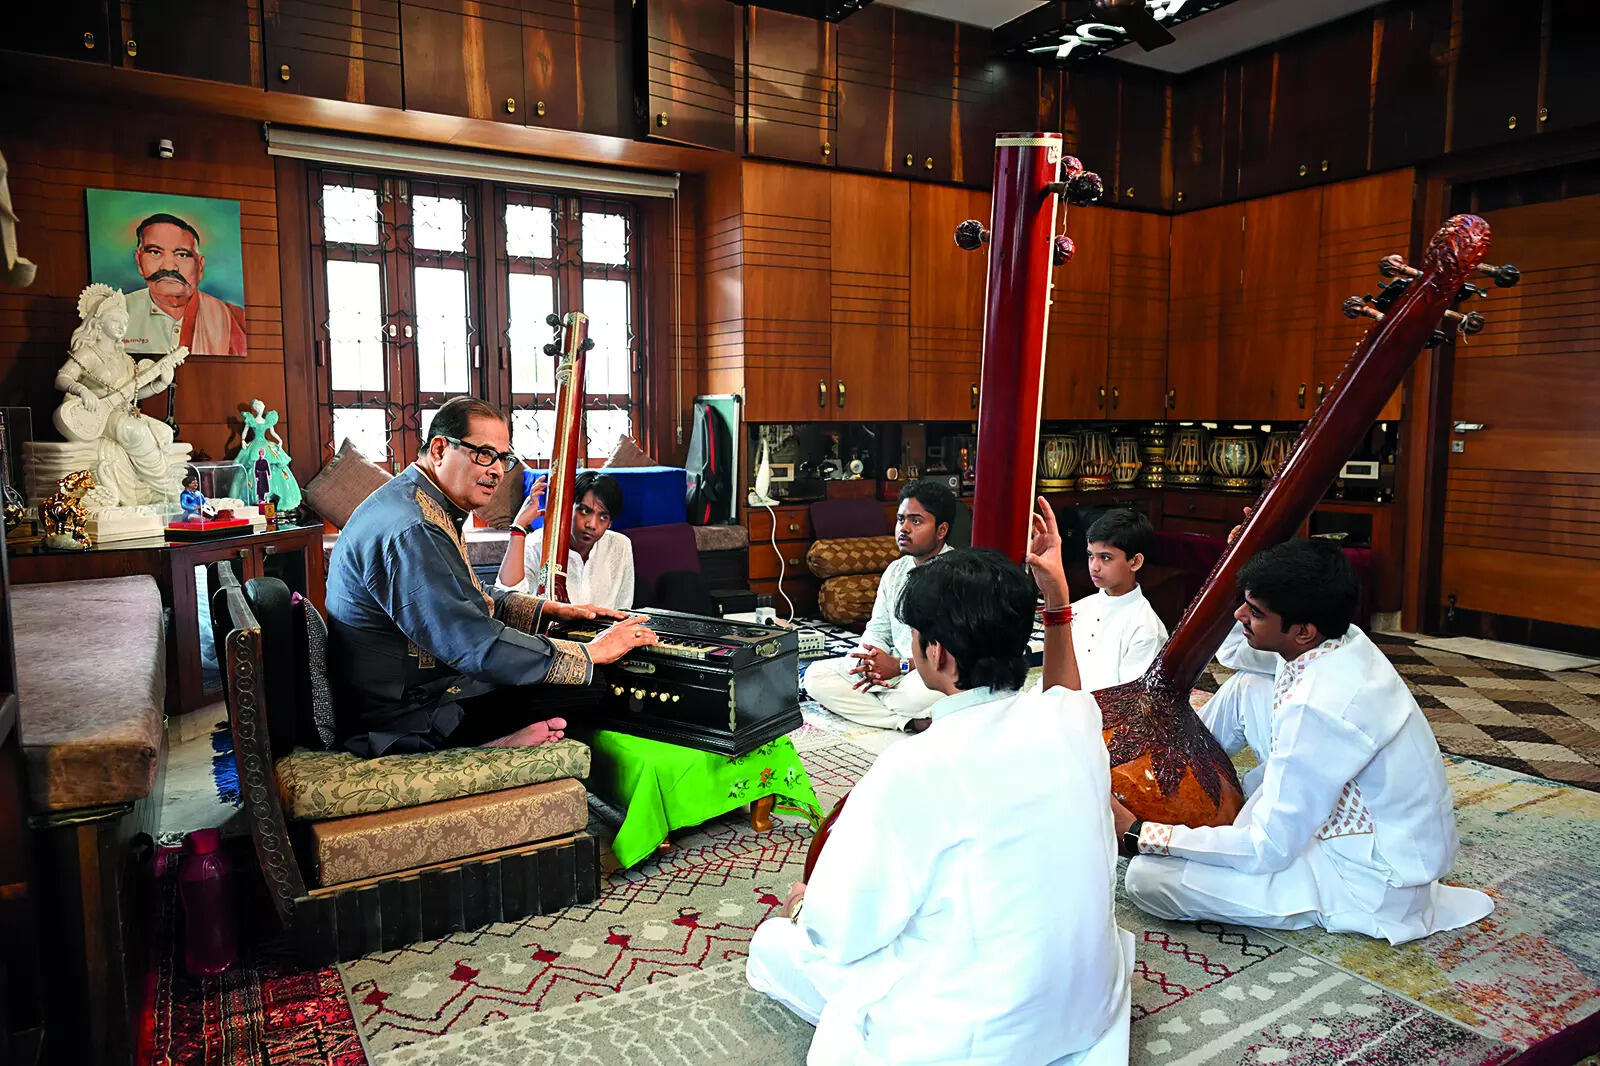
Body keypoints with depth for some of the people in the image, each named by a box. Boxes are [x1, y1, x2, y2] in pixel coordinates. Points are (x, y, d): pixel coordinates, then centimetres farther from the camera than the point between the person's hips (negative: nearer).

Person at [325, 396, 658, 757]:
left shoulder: (427, 507, 10)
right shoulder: (411, 531, -24)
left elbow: (471, 598, 21)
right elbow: (477, 647, -28)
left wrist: (550, 610, 9)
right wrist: (592, 653, -21)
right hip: (404, 721, -10)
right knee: (591, 692, -16)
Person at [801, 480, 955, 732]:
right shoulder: (895, 571, 12)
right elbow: (877, 630, 13)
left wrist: (900, 666, -23)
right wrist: (870, 663, -11)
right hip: (894, 667, 7)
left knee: (920, 692, -42)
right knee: (816, 675, -9)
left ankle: (858, 703, -8)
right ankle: (910, 722, -16)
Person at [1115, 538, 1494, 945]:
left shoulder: (1318, 709, -34)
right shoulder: (1342, 640, -7)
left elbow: (1269, 850, -26)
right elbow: (1237, 654, 16)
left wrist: (1137, 834, -23)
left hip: (1370, 881, -9)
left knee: (1149, 877, -21)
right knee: (1246, 687, 8)